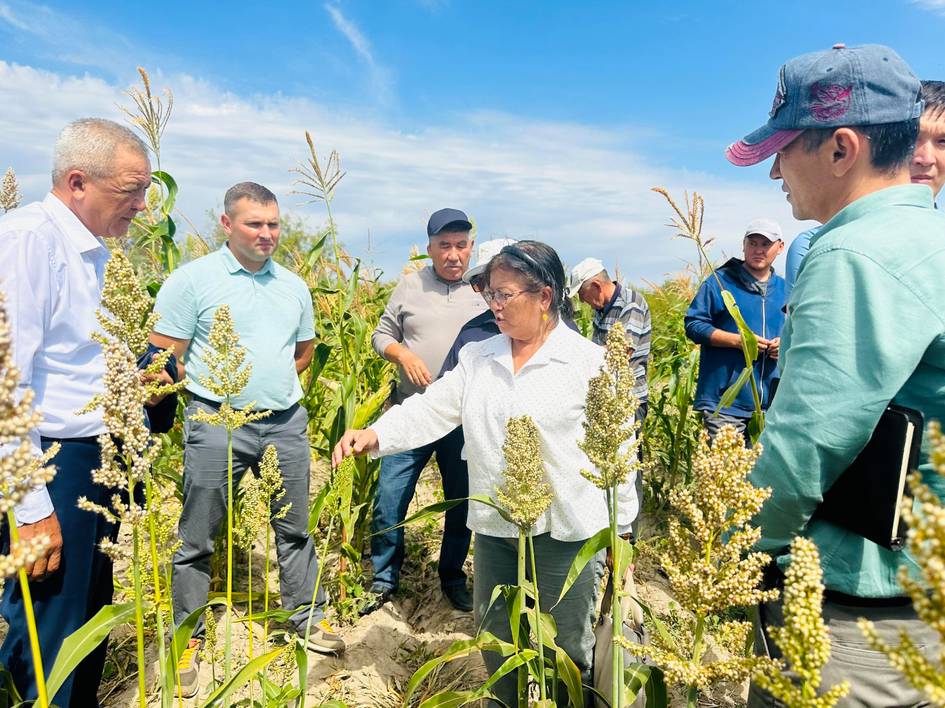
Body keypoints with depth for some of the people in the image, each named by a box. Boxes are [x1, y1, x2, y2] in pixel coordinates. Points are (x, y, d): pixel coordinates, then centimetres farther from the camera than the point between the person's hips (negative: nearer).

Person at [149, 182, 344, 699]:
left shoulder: (293, 286, 10)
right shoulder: (192, 279, -6)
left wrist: (270, 384, 12)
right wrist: (214, 388, -2)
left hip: (286, 422, 4)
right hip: (216, 424, -4)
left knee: (294, 527, 14)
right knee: (196, 539, 7)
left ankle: (307, 616, 31)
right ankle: (187, 639, 25)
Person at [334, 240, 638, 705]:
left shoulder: (589, 362, -9)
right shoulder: (477, 358, 4)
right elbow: (432, 409, -1)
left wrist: (621, 533, -3)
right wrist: (374, 435, -18)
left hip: (563, 530, -4)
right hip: (493, 527, 5)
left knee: (569, 649, 14)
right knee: (495, 641, 22)